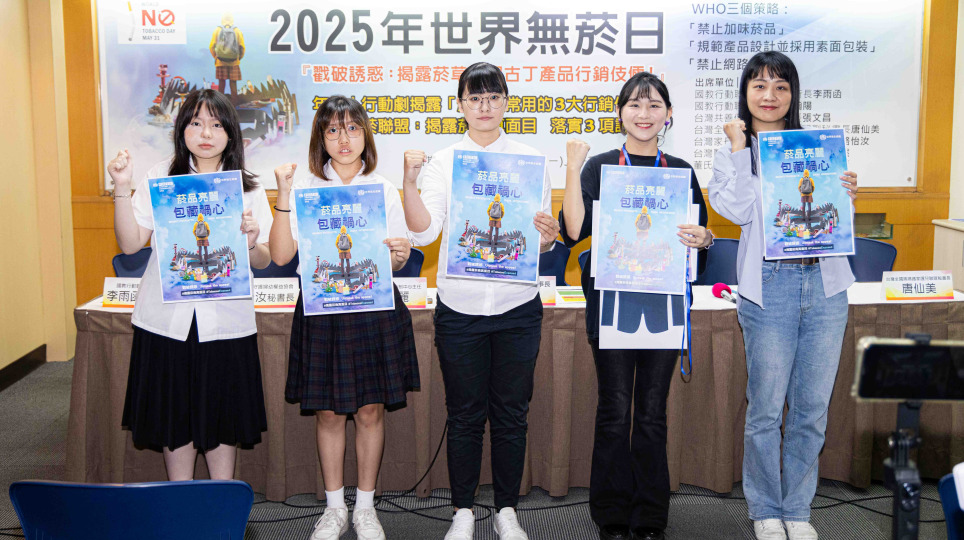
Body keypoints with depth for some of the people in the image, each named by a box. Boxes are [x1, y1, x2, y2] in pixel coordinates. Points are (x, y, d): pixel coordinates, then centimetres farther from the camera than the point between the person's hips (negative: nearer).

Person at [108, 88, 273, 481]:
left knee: (223, 419, 9)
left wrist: (251, 243, -20)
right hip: (169, 319, 0)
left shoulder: (248, 188, 3)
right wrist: (122, 188, -12)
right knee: (176, 416, 10)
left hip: (226, 320, 0)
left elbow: (264, 262, 2)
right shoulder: (160, 177, 2)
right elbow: (130, 243, -3)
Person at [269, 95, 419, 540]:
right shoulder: (304, 187, 1)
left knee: (371, 410, 6)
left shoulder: (383, 189, 6)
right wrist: (283, 197, -15)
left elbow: (395, 263, 8)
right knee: (328, 412, 7)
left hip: (374, 307, 1)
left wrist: (400, 253, -15)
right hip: (321, 307, -1)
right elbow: (281, 255, -7)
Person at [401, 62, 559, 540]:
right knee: (465, 415, 7)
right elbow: (424, 232, -9)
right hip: (460, 307, -1)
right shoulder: (443, 162, 2)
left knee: (511, 414, 9)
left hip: (518, 308, 1)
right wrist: (409, 182, -22)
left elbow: (542, 240, 6)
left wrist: (548, 235, -16)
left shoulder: (530, 160, 5)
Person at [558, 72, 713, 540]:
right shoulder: (599, 166, 3)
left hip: (664, 301, 2)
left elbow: (700, 240, 14)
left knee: (652, 413, 6)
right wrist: (573, 169, -13)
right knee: (614, 409, 3)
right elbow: (573, 231, -9)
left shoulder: (682, 172, 10)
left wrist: (703, 239, -8)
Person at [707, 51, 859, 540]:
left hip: (825, 285, 3)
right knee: (766, 408, 3)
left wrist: (846, 196, -5)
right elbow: (739, 211, -9)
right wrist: (740, 150, -8)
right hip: (769, 287, -3)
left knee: (812, 408, 8)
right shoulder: (732, 152, 6)